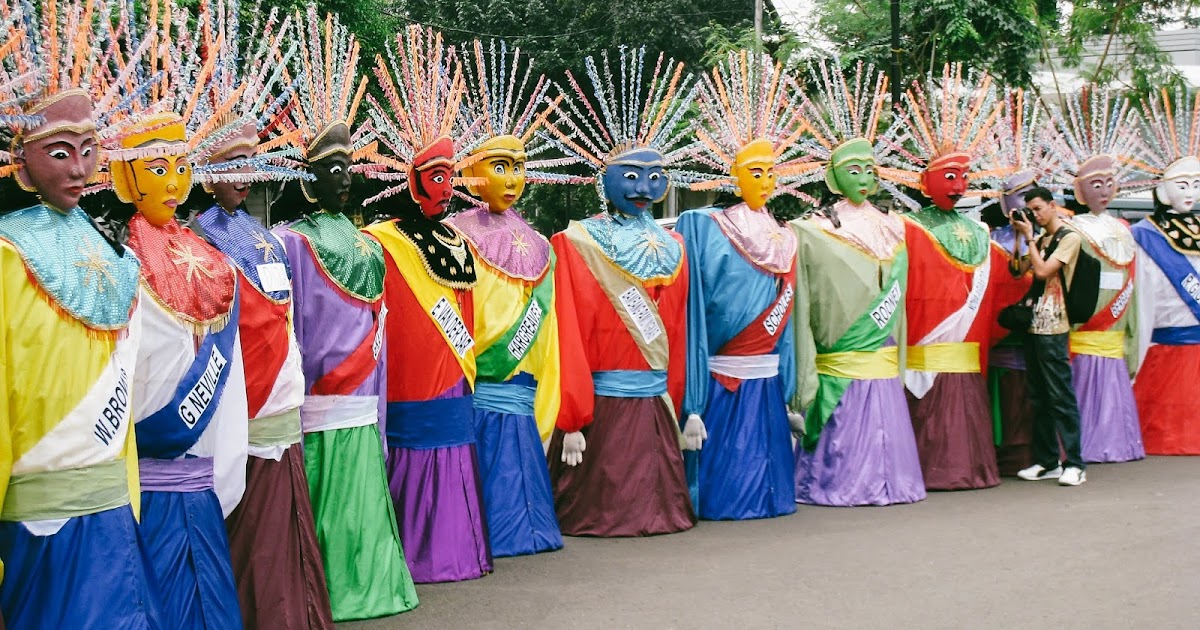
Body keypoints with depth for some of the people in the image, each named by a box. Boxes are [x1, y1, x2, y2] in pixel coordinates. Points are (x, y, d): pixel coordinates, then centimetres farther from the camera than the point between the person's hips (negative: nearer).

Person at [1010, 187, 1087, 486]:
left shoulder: (1069, 237, -6)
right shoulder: (1041, 240, 18)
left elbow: (1043, 271, -15)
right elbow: (1019, 269, 11)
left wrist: (1029, 237, -8)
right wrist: (1019, 236, 5)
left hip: (1053, 327, -8)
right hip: (1034, 324, 8)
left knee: (1060, 396, -9)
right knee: (1039, 397, 9)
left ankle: (1075, 464, -6)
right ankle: (1047, 461, 14)